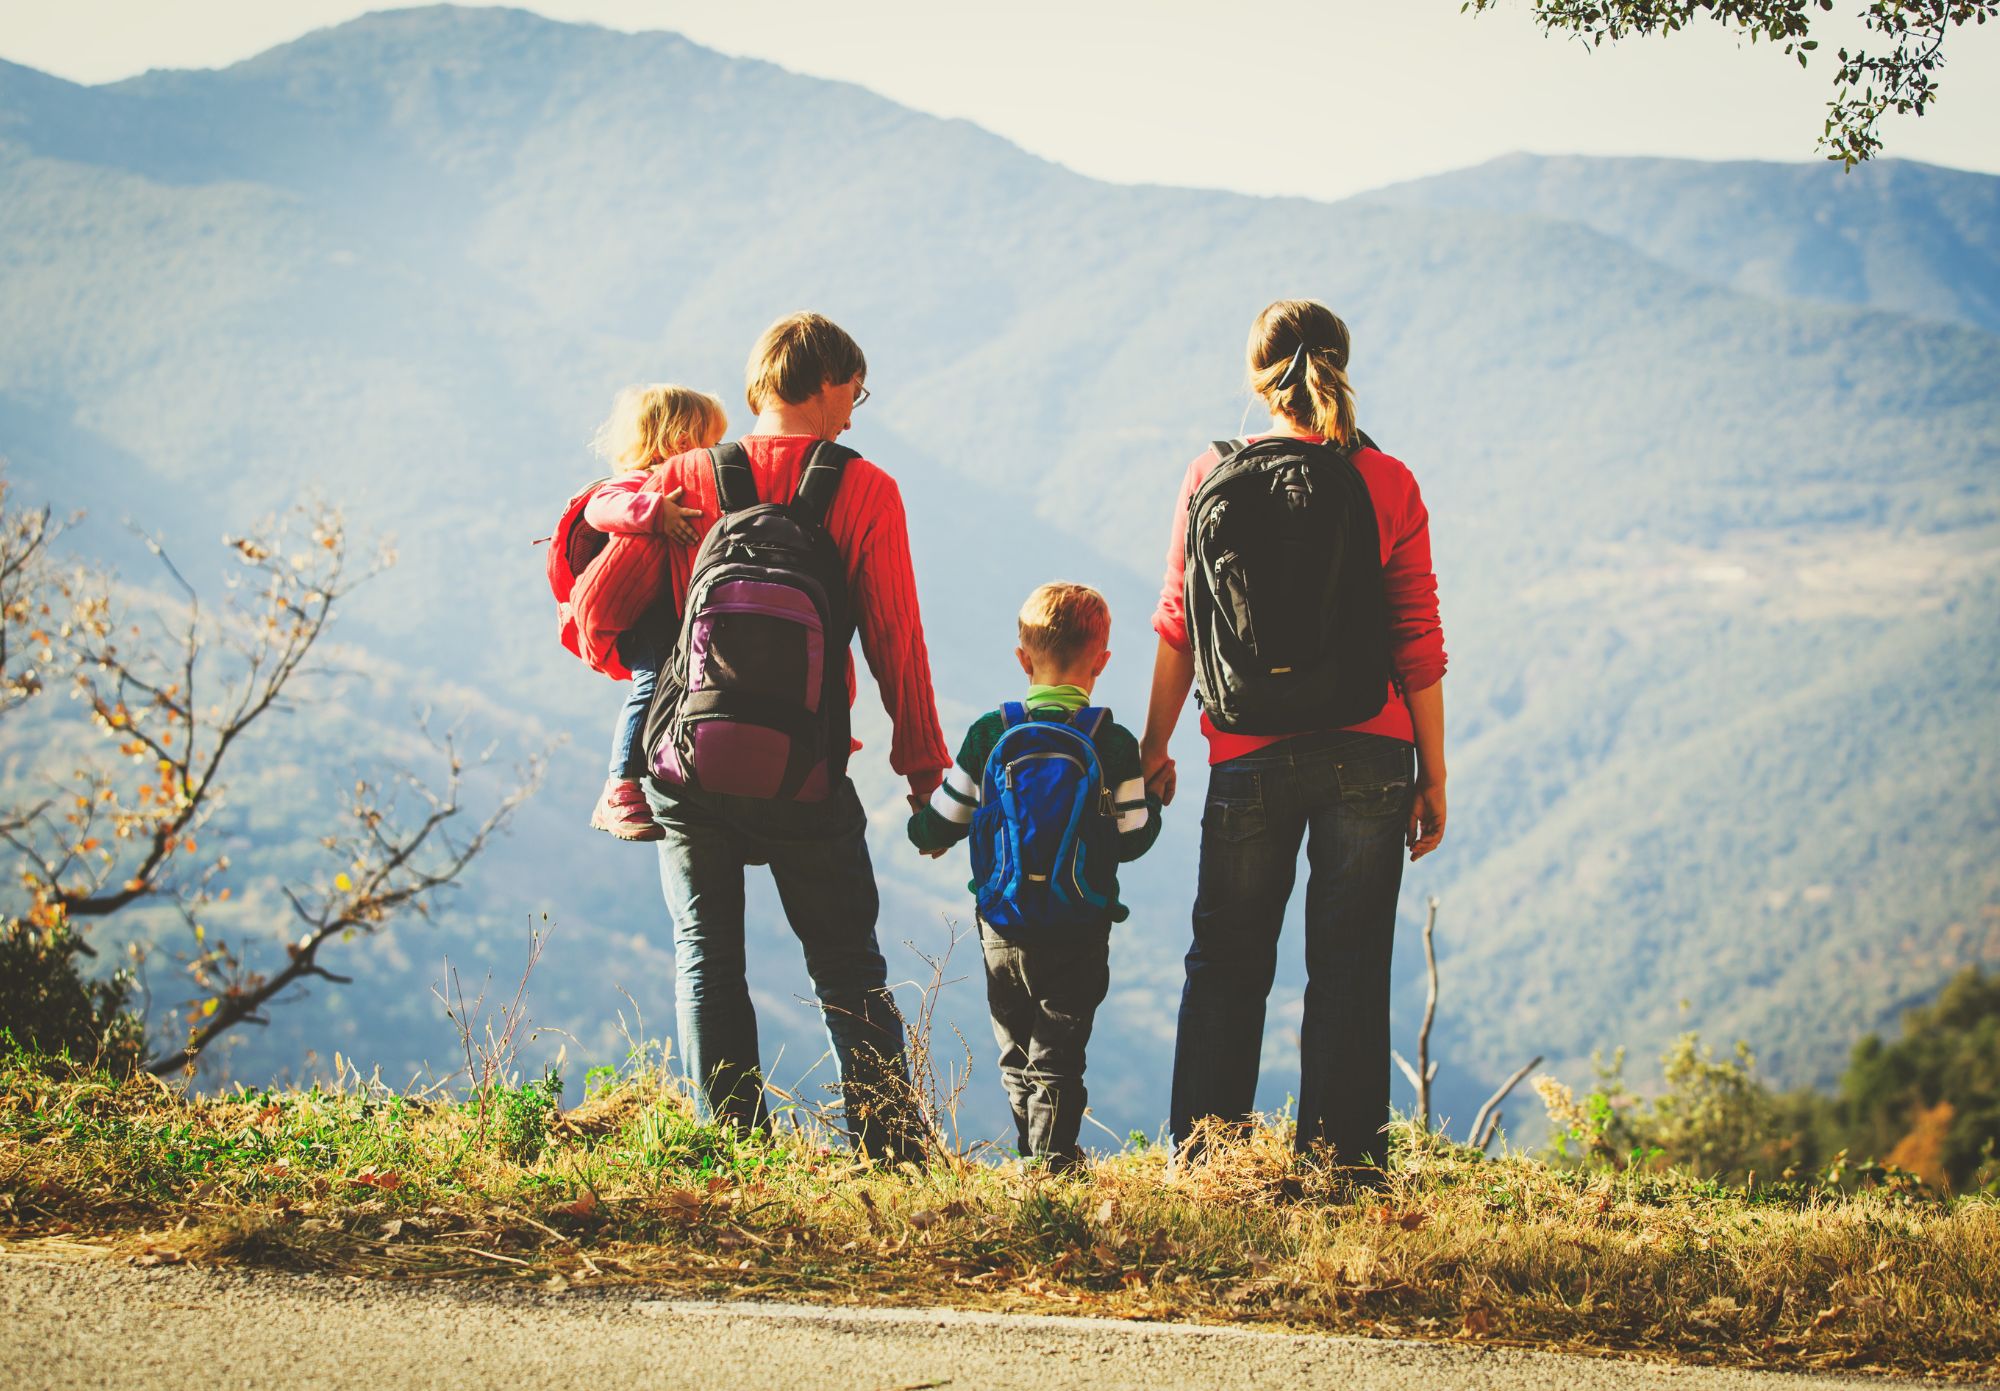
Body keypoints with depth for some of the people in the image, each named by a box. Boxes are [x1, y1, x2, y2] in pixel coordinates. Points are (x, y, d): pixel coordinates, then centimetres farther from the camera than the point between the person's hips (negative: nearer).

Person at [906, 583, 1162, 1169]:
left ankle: (1031, 1158, 22)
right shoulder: (1113, 743, -8)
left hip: (1002, 933, 2)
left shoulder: (989, 734, -3)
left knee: (1016, 1056, 16)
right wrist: (1152, 801, 17)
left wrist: (922, 831, 26)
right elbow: (1131, 839, -3)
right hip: (1080, 936, -2)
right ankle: (1054, 1160, -5)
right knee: (1058, 1056, 2)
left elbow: (941, 824, 3)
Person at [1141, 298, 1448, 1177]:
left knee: (1226, 965, 12)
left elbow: (1178, 630, 4)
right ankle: (1340, 1165, 6)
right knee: (1349, 969, 6)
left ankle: (1201, 1160, 13)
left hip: (1248, 759, 1)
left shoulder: (1209, 479, 0)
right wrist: (1433, 775, 4)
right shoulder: (1388, 485, -3)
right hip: (1368, 757, -1)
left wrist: (1155, 749, 14)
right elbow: (1418, 643, -2)